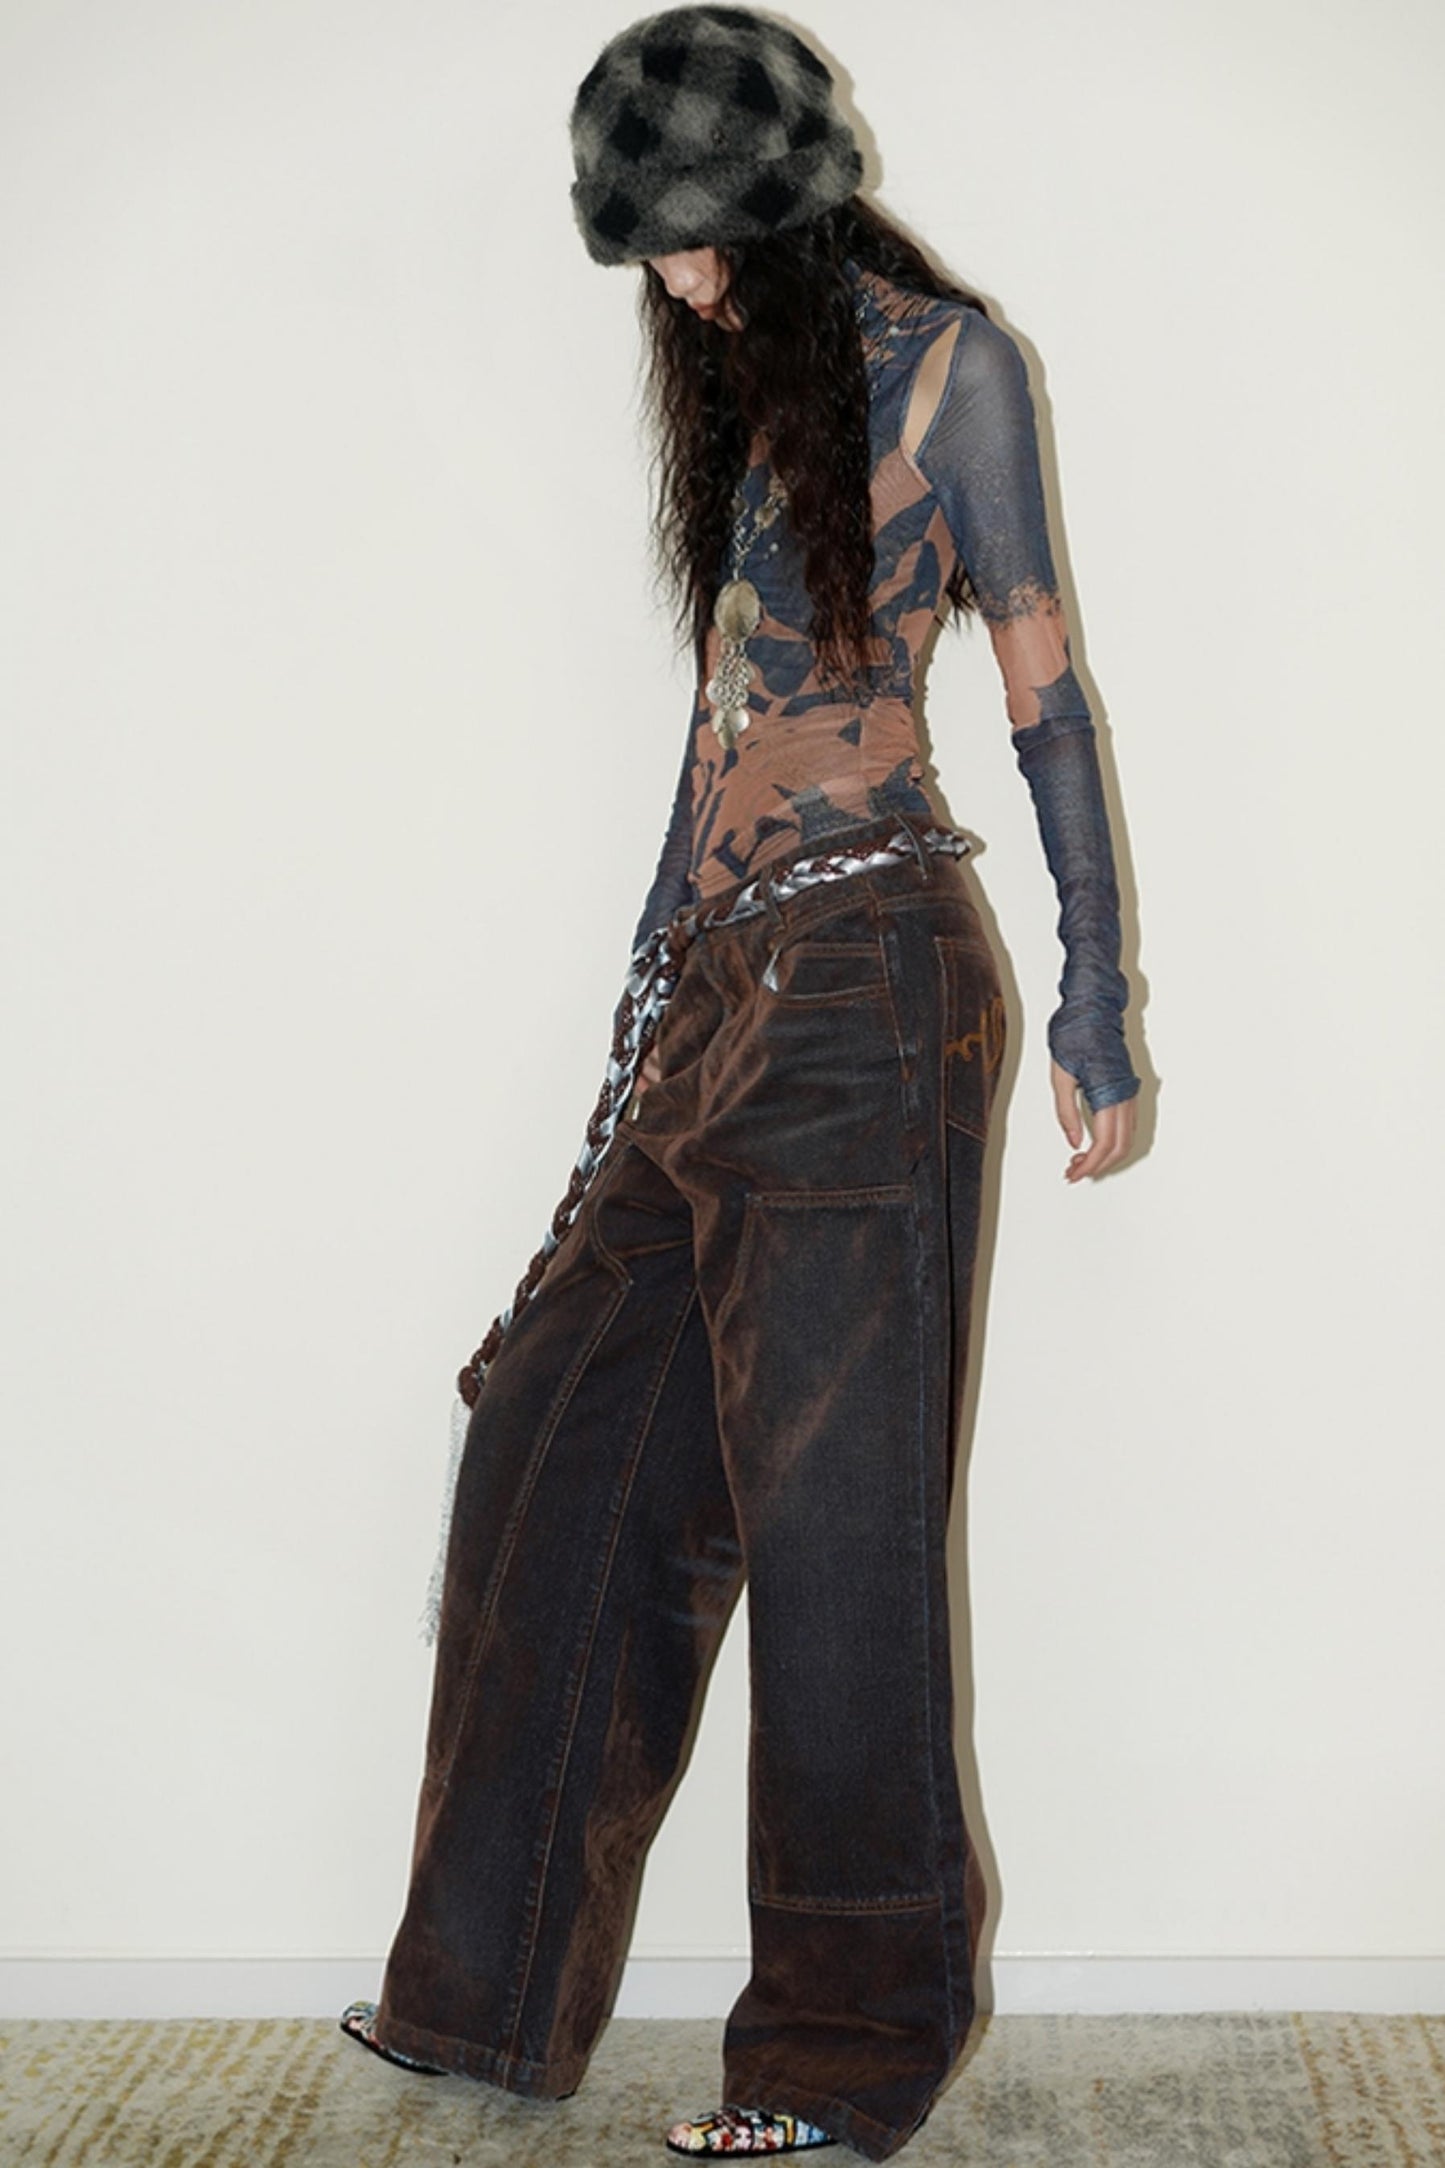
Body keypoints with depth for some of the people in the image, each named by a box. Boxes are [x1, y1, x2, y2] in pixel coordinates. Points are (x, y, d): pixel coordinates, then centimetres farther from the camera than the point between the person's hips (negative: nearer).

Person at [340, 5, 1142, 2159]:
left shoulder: (944, 360, 0)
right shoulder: (745, 389, 20)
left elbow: (1042, 676, -3)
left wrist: (1094, 980, -8)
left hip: (865, 979, -8)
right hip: (720, 988, 8)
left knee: (829, 1498, -3)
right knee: (561, 1431, 7)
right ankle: (497, 1979, 20)